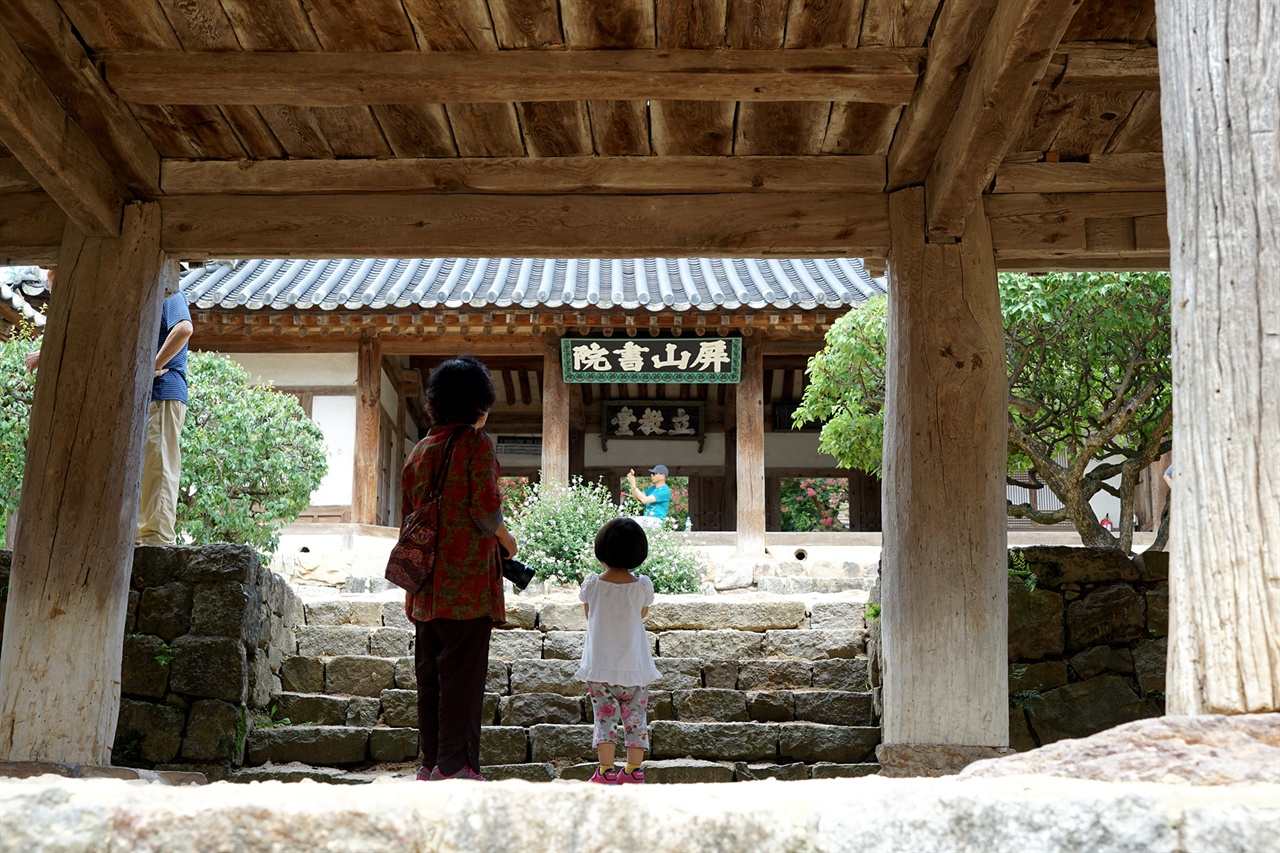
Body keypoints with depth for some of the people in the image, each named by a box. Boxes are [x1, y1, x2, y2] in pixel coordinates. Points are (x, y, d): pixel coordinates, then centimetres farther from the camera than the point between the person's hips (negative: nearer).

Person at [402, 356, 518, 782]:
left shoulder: (420, 449, 14)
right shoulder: (477, 443, -6)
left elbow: (408, 512, 16)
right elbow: (486, 509, -13)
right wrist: (505, 538, 5)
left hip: (426, 581, 7)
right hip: (467, 574, -7)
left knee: (430, 671, 10)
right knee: (463, 669, -5)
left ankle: (431, 761, 14)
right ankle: (454, 764, -5)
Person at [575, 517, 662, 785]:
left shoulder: (591, 584, -9)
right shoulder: (642, 586, -9)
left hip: (599, 666, 0)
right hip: (635, 665, 0)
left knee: (605, 718, 6)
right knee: (636, 719, 10)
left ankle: (606, 771, 5)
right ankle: (633, 771, 14)